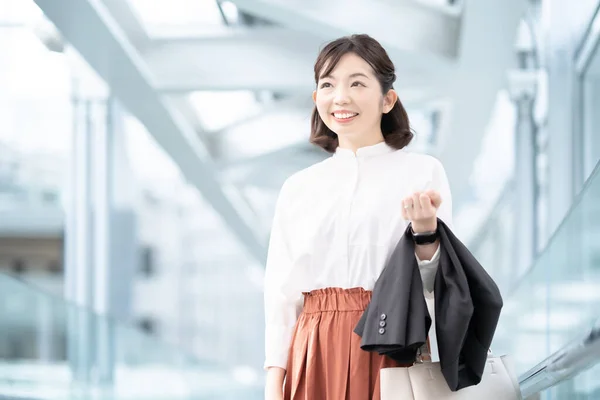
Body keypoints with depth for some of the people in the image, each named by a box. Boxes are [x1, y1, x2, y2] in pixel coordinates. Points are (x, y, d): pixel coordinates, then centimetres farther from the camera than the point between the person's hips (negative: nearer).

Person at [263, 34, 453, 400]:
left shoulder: (423, 172, 2)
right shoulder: (298, 188, 11)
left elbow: (435, 287, -1)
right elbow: (281, 296, 10)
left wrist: (426, 232, -19)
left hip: (392, 354, -2)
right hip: (316, 357, 2)